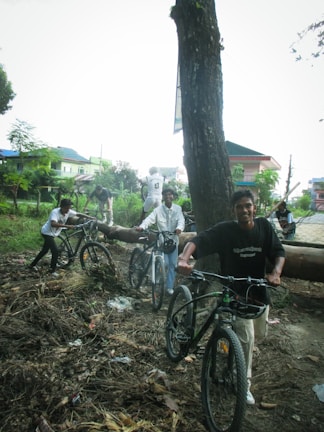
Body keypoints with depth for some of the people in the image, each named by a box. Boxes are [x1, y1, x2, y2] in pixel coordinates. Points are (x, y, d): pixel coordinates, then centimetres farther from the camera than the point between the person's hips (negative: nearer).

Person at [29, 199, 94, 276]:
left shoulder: (68, 212, -10)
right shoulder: (55, 212, -30)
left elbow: (78, 214, -1)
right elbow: (53, 224, -46)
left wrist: (91, 218, -9)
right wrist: (66, 226, -51)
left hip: (53, 233, 8)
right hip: (47, 233, -8)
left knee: (45, 250, 20)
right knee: (55, 251, -13)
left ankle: (32, 265, 38)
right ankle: (53, 270, 4)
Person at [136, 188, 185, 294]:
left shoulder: (177, 208, -1)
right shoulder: (158, 209, -7)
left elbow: (181, 219, -15)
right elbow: (150, 218, -20)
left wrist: (179, 228, -38)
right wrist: (142, 226, -39)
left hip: (173, 240, 3)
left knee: (172, 264, 8)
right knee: (165, 263, -11)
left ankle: (170, 287, 21)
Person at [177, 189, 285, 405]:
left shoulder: (264, 226, -8)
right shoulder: (225, 230, -19)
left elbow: (279, 251, -8)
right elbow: (198, 240, -29)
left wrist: (276, 272, -28)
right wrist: (184, 258, -48)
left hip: (259, 291, 5)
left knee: (259, 333, 20)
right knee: (247, 336, -13)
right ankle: (245, 383, 10)